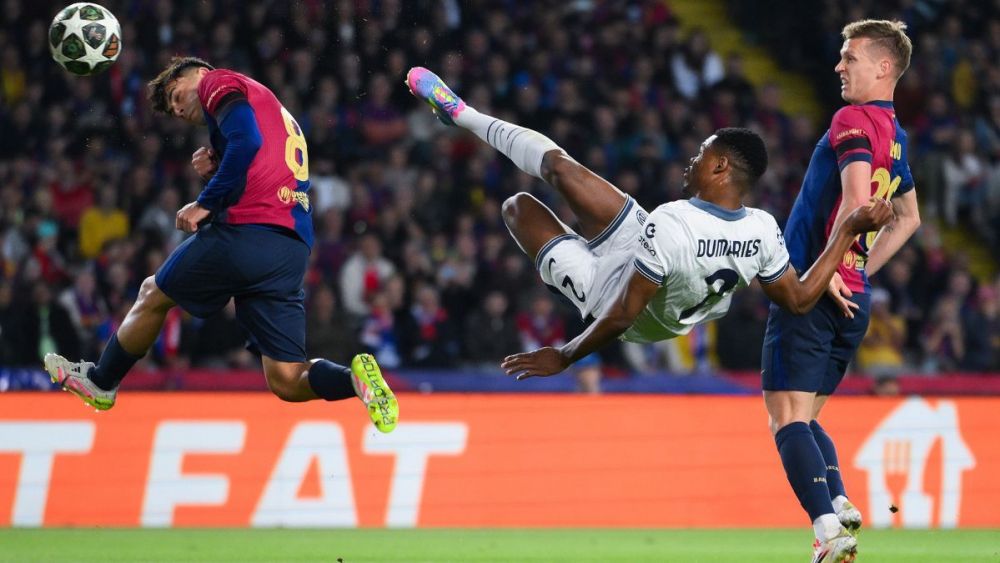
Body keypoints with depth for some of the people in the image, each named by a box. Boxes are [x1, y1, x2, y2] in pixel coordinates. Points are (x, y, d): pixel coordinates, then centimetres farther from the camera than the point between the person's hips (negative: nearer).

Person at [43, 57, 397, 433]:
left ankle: (100, 382, 36)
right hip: (293, 253, 7)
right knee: (287, 382, 3)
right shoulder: (275, 111, 32)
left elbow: (246, 142, -14)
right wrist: (214, 173, 15)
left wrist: (205, 204, -8)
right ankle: (355, 378, -23)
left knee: (153, 296, 20)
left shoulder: (220, 84, 6)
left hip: (245, 232, -7)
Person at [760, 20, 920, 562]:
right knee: (804, 418, 17)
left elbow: (856, 200, -25)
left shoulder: (853, 121, -11)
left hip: (814, 293, -9)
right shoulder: (894, 135, 17)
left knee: (788, 418, -10)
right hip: (852, 299, 9)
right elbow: (908, 218, 30)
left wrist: (826, 269, -20)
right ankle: (840, 505, -3)